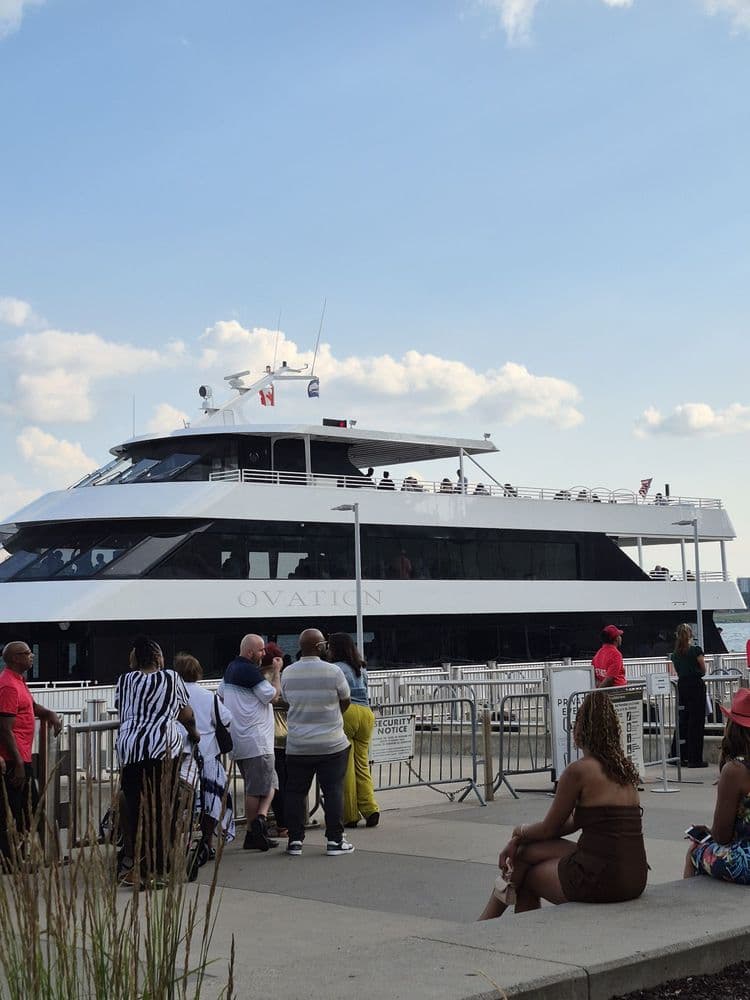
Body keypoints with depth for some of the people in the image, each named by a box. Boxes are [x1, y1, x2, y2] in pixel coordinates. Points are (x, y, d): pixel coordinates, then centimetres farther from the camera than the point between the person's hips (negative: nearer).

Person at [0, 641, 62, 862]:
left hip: (22, 759, 11)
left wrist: (51, 714, 9)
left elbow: (33, 706, 30)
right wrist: (18, 764, -22)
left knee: (31, 807, 17)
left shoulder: (18, 682, 15)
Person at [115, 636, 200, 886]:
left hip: (130, 747, 2)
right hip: (164, 746, -2)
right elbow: (186, 715, 14)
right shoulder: (171, 678, 7)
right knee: (163, 808, 5)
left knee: (135, 807, 6)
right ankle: (159, 867, 7)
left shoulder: (126, 680, 10)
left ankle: (141, 867, 5)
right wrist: (194, 733, 31)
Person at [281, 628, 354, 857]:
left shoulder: (288, 673, -2)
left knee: (295, 792, 10)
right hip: (332, 744, -3)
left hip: (297, 745, 3)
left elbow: (287, 701, 9)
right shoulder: (333, 671, -12)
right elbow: (346, 702, 0)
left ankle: (295, 840, 11)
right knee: (333, 791, 4)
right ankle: (334, 840, 6)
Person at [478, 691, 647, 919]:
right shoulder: (625, 768, 12)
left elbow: (549, 829, 1)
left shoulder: (579, 770, -10)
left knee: (523, 874, 15)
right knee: (527, 848, 19)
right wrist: (519, 841, 18)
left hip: (602, 879, -7)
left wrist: (519, 832, 22)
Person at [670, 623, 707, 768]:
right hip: (696, 686, -5)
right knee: (696, 722, 0)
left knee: (683, 720, 14)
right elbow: (703, 670, -1)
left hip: (682, 686, 5)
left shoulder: (675, 654, 5)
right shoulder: (696, 650, -11)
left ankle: (680, 756, 17)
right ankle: (695, 759, 0)